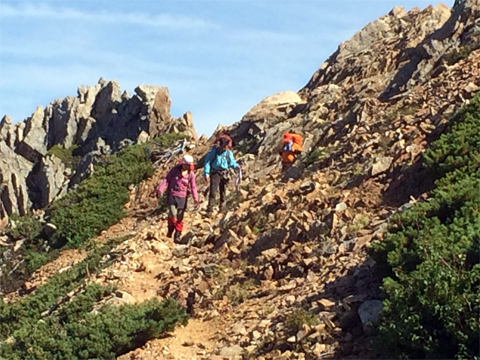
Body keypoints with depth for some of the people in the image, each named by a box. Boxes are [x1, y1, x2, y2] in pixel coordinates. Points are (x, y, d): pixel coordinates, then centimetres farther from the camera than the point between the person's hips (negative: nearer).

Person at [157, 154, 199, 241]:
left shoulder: (191, 174, 0)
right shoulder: (175, 170, -4)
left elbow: (193, 187, 2)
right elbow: (167, 179, 0)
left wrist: (195, 199, -8)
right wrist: (161, 188, -14)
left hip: (182, 197, 2)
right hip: (172, 196, -1)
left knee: (180, 217, 4)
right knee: (173, 214, -16)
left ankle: (177, 235, 17)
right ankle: (170, 229, 12)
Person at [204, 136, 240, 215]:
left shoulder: (229, 153, -2)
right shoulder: (214, 151, -10)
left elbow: (232, 162, 3)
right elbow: (207, 162, -6)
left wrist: (237, 166, -20)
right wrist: (206, 174, -10)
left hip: (224, 174, 3)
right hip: (215, 173, -3)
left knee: (223, 191, 13)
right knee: (213, 191, -11)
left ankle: (222, 207, 29)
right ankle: (209, 209, -8)